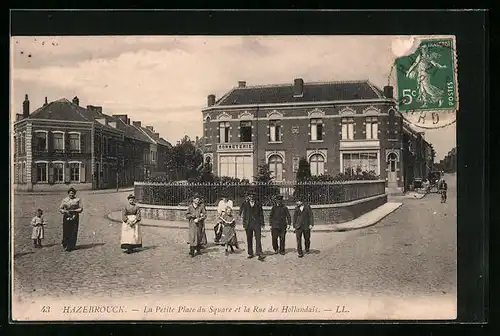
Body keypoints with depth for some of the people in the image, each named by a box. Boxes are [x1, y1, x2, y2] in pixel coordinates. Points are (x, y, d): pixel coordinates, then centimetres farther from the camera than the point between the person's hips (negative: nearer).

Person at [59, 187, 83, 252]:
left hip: (74, 217, 0)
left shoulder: (78, 200, 8)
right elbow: (60, 209, 9)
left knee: (73, 232, -5)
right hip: (66, 217, 1)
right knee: (66, 232, -5)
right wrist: (65, 211, -10)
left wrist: (74, 210, -12)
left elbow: (81, 208, 3)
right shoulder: (64, 200, 11)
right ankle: (65, 245, 9)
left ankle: (71, 246, 0)